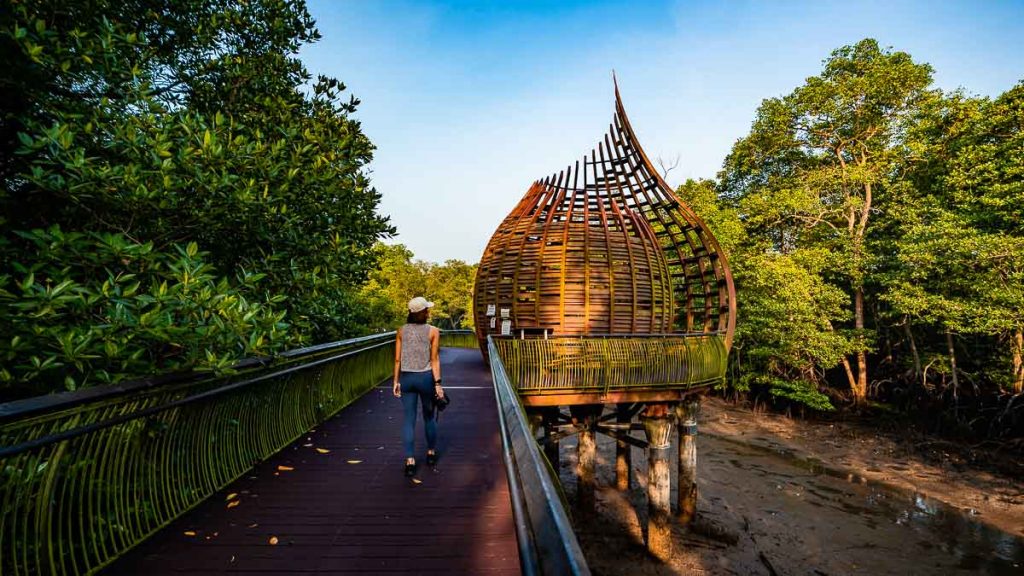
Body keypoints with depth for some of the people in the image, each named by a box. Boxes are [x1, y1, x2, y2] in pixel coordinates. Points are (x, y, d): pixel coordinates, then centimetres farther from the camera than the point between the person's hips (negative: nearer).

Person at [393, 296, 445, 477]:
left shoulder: (402, 331, 2)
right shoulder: (433, 331, -7)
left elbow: (397, 359, 2)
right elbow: (434, 359, -10)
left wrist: (396, 381, 8)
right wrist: (437, 383, -9)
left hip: (406, 377, 2)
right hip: (425, 377, -2)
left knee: (408, 420, 6)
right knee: (429, 417, 17)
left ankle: (410, 461, 5)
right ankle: (431, 453, 32)